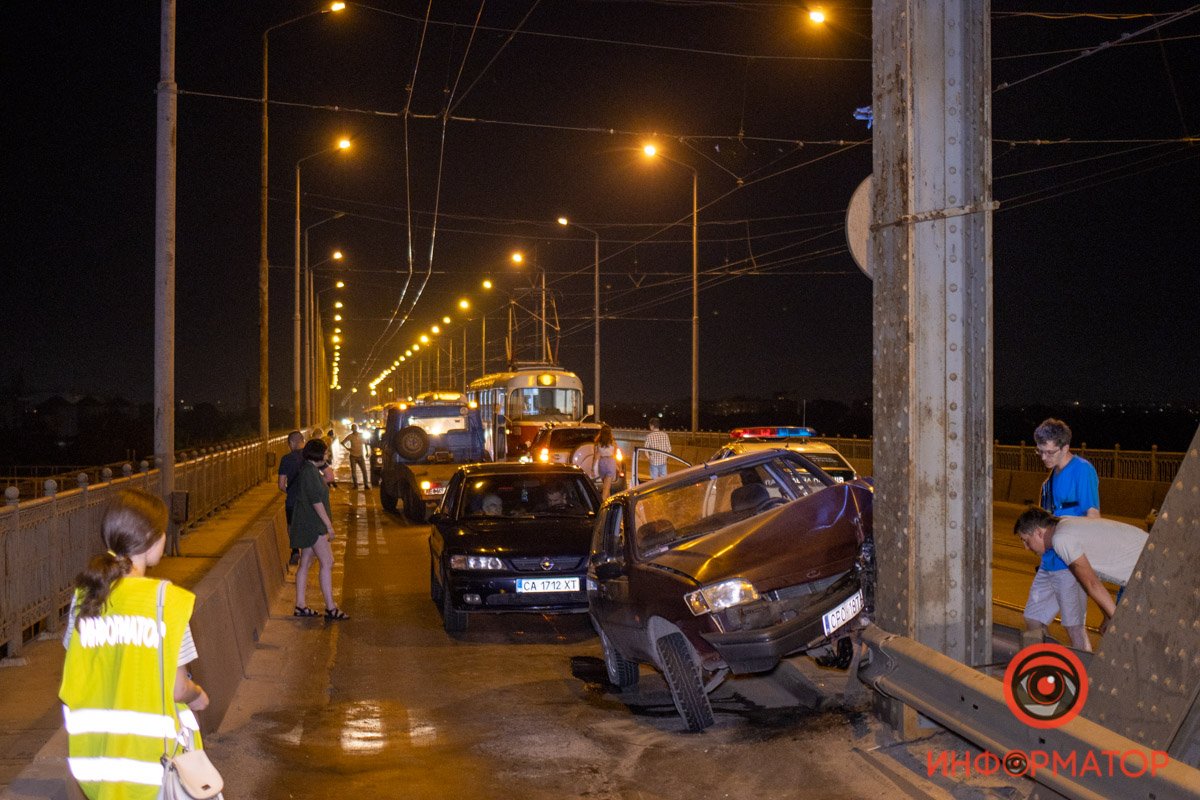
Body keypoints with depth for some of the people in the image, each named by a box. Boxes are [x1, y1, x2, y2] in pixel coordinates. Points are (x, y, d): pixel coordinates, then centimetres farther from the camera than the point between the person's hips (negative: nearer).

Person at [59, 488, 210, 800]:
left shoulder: (85, 596, -3)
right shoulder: (167, 600, -16)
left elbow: (75, 682, 1)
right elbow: (176, 689, -14)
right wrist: (197, 696, 7)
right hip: (152, 758, -4)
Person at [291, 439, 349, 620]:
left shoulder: (308, 469, 15)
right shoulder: (310, 471, -17)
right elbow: (316, 500, -22)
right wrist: (329, 525, -21)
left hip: (308, 524, 11)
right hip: (312, 524, -11)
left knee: (305, 563, 11)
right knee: (327, 562, -10)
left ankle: (300, 605, 15)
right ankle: (330, 608, -10)